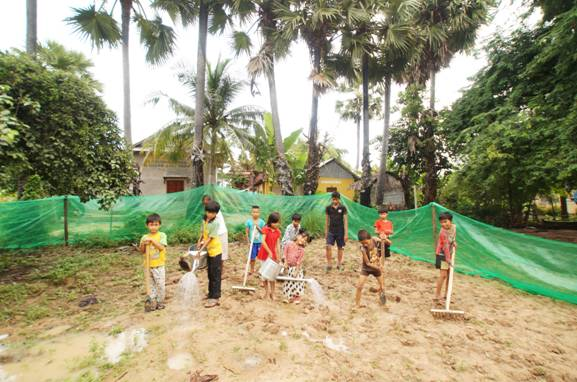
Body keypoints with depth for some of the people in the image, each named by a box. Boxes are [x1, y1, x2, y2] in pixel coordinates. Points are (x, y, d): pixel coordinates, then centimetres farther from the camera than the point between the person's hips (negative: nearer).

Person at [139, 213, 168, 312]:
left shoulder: (162, 235, -5)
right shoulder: (145, 237, 4)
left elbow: (162, 247, -17)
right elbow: (142, 251, 5)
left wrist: (152, 240, -21)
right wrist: (143, 244, -12)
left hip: (159, 265, -3)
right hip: (148, 265, 4)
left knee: (160, 284, 4)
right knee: (151, 285, 12)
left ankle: (160, 302, 20)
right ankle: (153, 303, 23)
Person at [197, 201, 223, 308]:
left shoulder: (216, 223, -19)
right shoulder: (205, 220, 3)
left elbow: (210, 238, -22)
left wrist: (201, 249, -25)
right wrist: (201, 241, 1)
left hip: (215, 251, -8)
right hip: (209, 251, 8)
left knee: (216, 275, -1)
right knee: (210, 274, 18)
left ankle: (215, 298, 6)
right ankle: (211, 294, 32)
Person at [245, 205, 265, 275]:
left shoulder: (261, 221, -1)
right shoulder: (248, 221, -3)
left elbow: (263, 232, -4)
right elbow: (247, 232, -1)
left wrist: (257, 227, -17)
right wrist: (248, 241, -5)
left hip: (260, 242, 1)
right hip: (252, 242, 0)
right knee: (252, 257, 7)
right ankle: (252, 270, 24)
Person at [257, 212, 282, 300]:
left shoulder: (278, 231, 1)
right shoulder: (266, 229, -12)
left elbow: (278, 244, 2)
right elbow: (263, 241, -20)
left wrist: (278, 256, -1)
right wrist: (269, 252, -22)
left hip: (273, 254, 3)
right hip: (265, 253, -3)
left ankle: (272, 292, 17)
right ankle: (267, 291, 22)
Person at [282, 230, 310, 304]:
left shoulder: (301, 249, -13)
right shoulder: (289, 244, -11)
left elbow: (299, 261, -14)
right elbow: (285, 253, -6)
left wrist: (296, 271, -16)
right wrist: (285, 262, -11)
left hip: (296, 267, -1)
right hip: (288, 267, 1)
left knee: (297, 282, 2)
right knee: (288, 282, 10)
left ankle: (297, 298, 18)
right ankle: (289, 297, 24)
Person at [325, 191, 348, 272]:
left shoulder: (343, 208, -4)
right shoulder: (328, 208, 1)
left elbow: (345, 221, -4)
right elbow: (327, 220, 9)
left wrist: (346, 233, -8)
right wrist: (326, 232, 10)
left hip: (340, 231, -1)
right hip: (331, 231, 1)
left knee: (340, 248, 8)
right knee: (328, 247, -11)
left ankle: (339, 264, 25)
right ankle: (329, 264, 1)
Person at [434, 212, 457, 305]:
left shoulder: (454, 226, -5)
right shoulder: (443, 232, -27)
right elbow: (445, 246, -25)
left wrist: (454, 242, 7)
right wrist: (448, 259, -23)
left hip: (450, 254, 8)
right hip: (442, 255, -8)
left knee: (449, 275, 13)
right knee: (443, 275, -13)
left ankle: (446, 295, 26)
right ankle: (437, 297, -6)